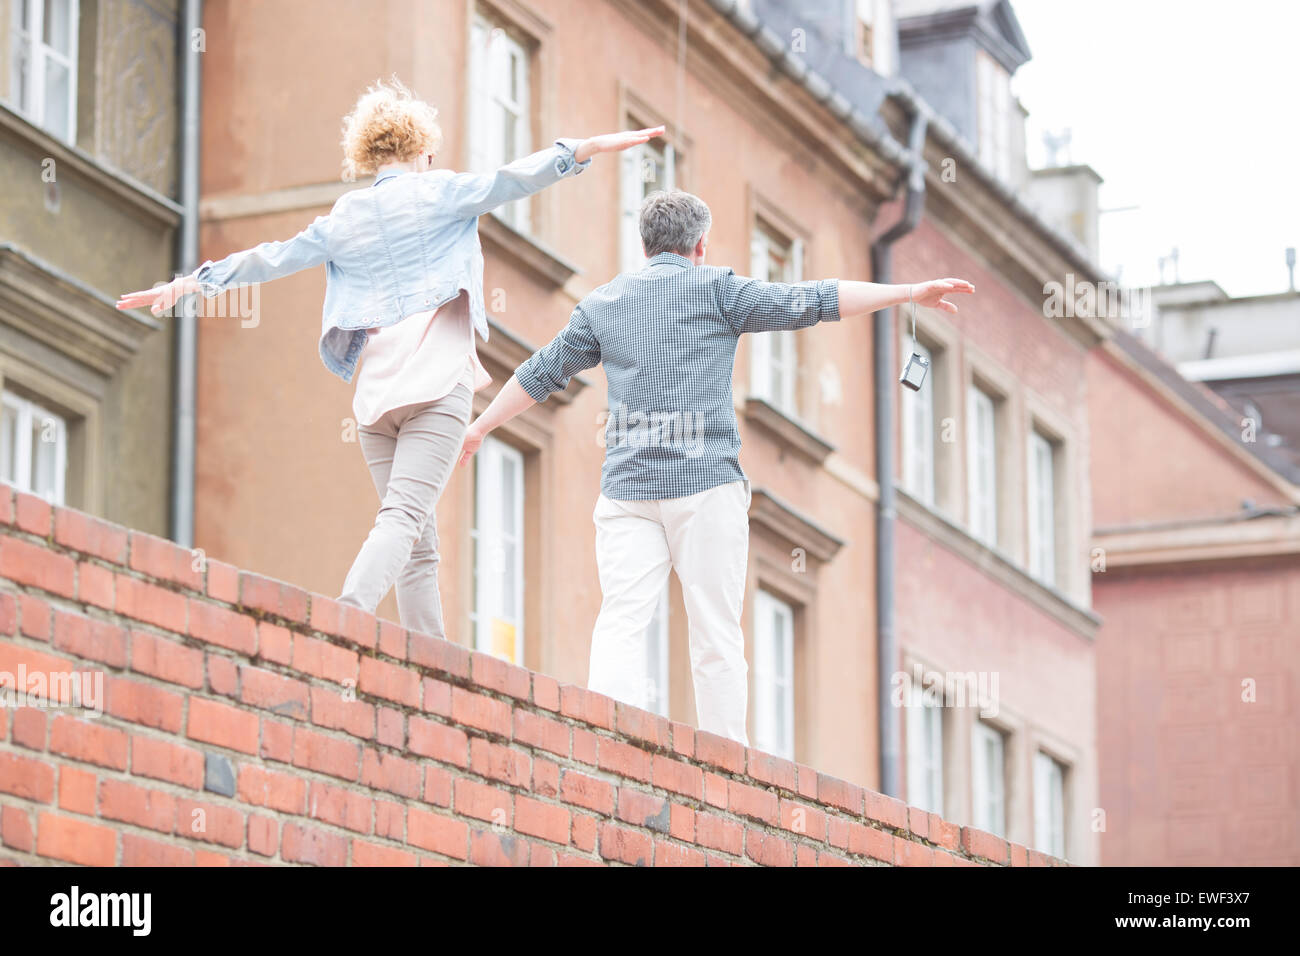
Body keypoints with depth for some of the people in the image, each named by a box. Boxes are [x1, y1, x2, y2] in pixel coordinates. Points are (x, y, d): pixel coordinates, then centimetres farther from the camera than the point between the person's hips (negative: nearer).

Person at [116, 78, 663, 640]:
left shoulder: (344, 219, 17)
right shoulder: (438, 192, 6)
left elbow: (272, 260, 20)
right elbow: (506, 183, -6)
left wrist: (195, 281, 28)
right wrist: (585, 149, -11)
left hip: (375, 388, 5)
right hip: (438, 380, -5)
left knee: (420, 544, 9)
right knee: (404, 516, -19)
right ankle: (349, 613, -42)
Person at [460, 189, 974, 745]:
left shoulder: (602, 302, 16)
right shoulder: (715, 288, 4)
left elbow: (541, 372, 23)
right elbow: (809, 302, -2)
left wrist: (480, 427, 37)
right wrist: (910, 293, 0)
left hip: (626, 486, 3)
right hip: (706, 483, -3)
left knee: (620, 624, -4)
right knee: (716, 632, 0)